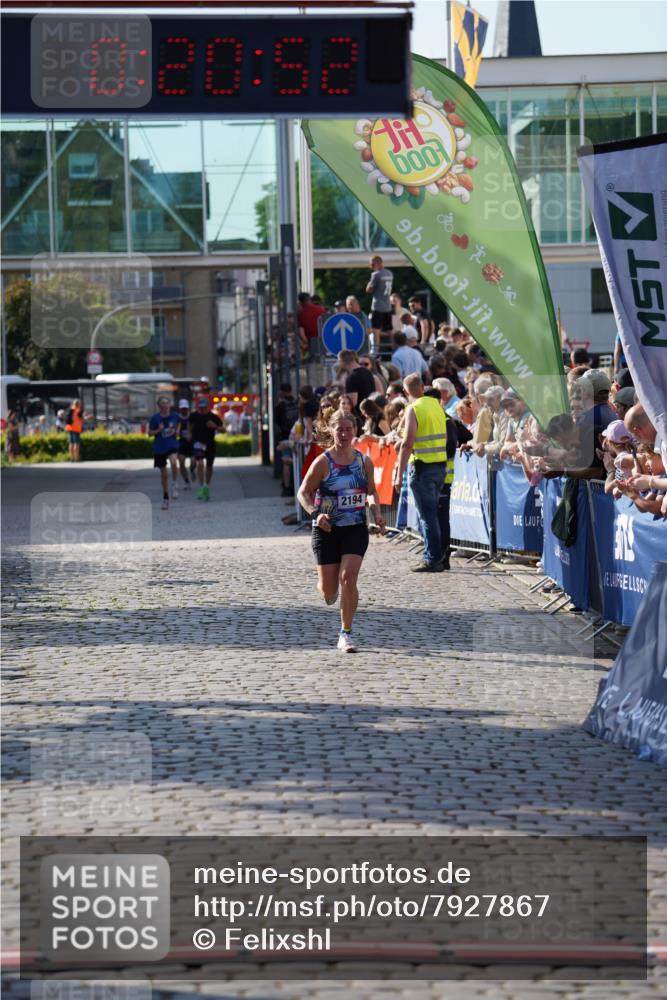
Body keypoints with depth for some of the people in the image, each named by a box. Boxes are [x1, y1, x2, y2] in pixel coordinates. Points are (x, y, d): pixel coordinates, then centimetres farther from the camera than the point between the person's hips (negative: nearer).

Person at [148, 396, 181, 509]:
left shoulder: (175, 416, -2)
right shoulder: (155, 418, -6)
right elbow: (150, 433, -1)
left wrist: (176, 431, 4)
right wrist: (158, 430, -19)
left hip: (172, 445, -1)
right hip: (159, 448, 1)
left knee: (174, 463, -33)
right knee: (163, 474, 8)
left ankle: (174, 484, -9)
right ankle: (165, 498, 24)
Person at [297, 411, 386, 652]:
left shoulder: (364, 462, 2)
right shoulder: (323, 462, -9)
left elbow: (371, 492, 16)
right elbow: (303, 493, -5)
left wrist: (376, 513, -3)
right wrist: (315, 513, -22)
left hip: (356, 529, 1)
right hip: (327, 530, -1)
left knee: (348, 578, -17)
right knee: (329, 594, 1)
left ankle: (346, 635, -6)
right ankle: (323, 584, 42)